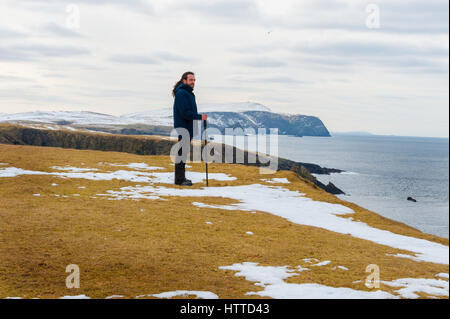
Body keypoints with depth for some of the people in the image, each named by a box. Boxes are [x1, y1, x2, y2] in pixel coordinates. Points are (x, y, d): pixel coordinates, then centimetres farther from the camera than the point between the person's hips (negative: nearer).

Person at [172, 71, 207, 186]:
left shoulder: (189, 94, 18)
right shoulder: (181, 93, -14)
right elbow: (185, 112, -21)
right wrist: (199, 117, -21)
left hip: (188, 129, 10)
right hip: (183, 129, -10)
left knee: (184, 152, 13)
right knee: (182, 153, -8)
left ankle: (181, 177, 18)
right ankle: (179, 179, -5)